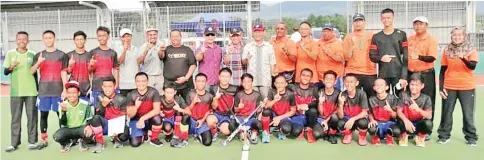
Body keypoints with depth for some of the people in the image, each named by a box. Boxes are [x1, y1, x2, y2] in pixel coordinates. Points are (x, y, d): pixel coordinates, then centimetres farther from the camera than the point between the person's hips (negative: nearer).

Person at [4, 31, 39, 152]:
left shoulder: (32, 54, 5)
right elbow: (5, 72, 4)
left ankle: (32, 141, 10)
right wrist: (11, 67, -18)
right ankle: (14, 143, 9)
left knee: (32, 117, 3)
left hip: (31, 91, 0)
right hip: (16, 92, 0)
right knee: (15, 118, 4)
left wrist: (37, 89, 10)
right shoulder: (10, 53, 3)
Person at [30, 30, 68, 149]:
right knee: (43, 114, 6)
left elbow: (64, 73, -1)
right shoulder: (39, 55, 9)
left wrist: (65, 89, -8)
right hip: (43, 90, 3)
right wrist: (38, 63, -19)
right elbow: (31, 71, 1)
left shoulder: (61, 55, 2)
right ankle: (44, 140, 13)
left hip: (58, 90, -2)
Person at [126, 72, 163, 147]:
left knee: (157, 118, -36)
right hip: (136, 120, 1)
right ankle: (144, 134, 19)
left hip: (149, 119, -1)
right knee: (134, 143, -19)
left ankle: (154, 139, -6)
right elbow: (129, 115, -8)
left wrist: (143, 118, -31)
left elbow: (157, 110, -23)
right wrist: (136, 107, -29)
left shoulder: (154, 92, -17)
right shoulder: (131, 95, -11)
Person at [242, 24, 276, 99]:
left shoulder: (269, 46, 8)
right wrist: (246, 59, -20)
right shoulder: (247, 46, 6)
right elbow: (243, 62, 1)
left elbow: (272, 63, 9)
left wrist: (272, 75, 2)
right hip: (252, 80, 0)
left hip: (266, 80, 0)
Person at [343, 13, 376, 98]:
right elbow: (347, 57, 0)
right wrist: (352, 44, -11)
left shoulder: (371, 36, 6)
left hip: (370, 73, 1)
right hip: (352, 73, -1)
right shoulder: (348, 37, 5)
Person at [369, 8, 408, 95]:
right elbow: (372, 56, 7)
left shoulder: (401, 35, 4)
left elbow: (406, 57, -1)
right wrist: (381, 58, -16)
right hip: (382, 75, 2)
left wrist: (404, 76, -10)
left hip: (398, 74, -2)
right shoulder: (376, 37, 10)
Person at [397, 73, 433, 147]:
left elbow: (429, 116, -21)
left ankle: (420, 137, 3)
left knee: (428, 123, -32)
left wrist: (418, 109, -42)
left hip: (418, 125, 1)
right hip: (407, 123, 0)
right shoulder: (404, 95, -7)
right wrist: (406, 120, -37)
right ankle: (404, 136, 2)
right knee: (401, 122, -35)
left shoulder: (426, 98, -8)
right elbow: (399, 111, -15)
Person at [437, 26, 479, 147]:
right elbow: (443, 70, 5)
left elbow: (472, 66, -16)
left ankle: (471, 137, 17)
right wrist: (441, 87, 1)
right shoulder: (447, 51, 4)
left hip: (467, 87, -1)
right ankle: (444, 135, 17)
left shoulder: (471, 50, 0)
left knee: (468, 114, 4)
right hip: (449, 87, 2)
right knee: (446, 112, 6)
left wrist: (463, 58, -35)